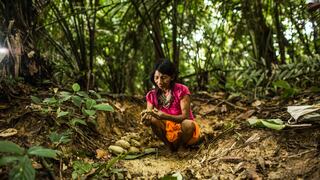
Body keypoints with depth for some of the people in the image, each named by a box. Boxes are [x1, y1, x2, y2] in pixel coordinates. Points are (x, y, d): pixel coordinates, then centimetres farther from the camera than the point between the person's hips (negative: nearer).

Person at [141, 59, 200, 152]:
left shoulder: (181, 90, -16)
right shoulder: (152, 95, -5)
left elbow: (185, 116, -25)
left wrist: (164, 116, -41)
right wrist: (145, 119, -36)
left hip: (183, 130, -2)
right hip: (167, 129, 2)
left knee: (188, 124, -36)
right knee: (153, 119, -26)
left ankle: (178, 148, -7)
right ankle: (170, 147, -11)